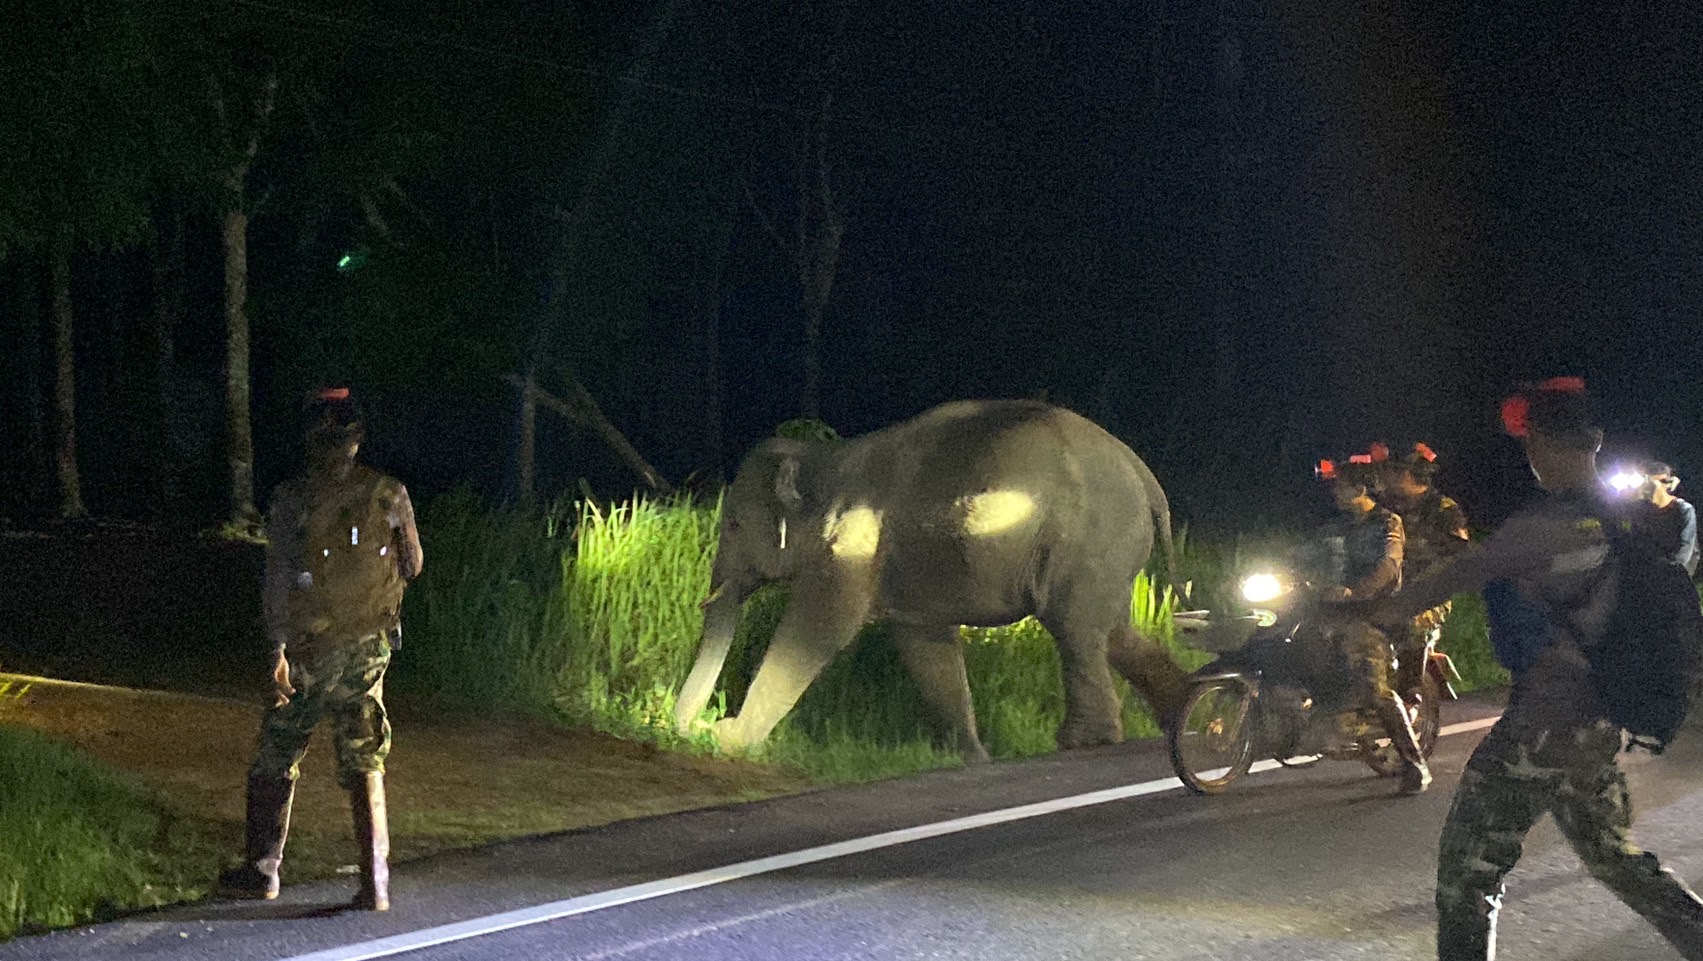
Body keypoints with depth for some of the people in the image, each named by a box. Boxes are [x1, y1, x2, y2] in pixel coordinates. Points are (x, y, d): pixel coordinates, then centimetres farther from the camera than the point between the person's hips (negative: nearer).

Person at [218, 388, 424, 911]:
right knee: (364, 764, 7)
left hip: (310, 650, -2)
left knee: (277, 757, 13)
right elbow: (412, 566, 8)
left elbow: (278, 578, -14)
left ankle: (262, 869, 21)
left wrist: (278, 650, -13)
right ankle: (375, 882, 0)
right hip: (370, 646, 2)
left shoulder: (292, 498, -9)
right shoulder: (388, 494, -3)